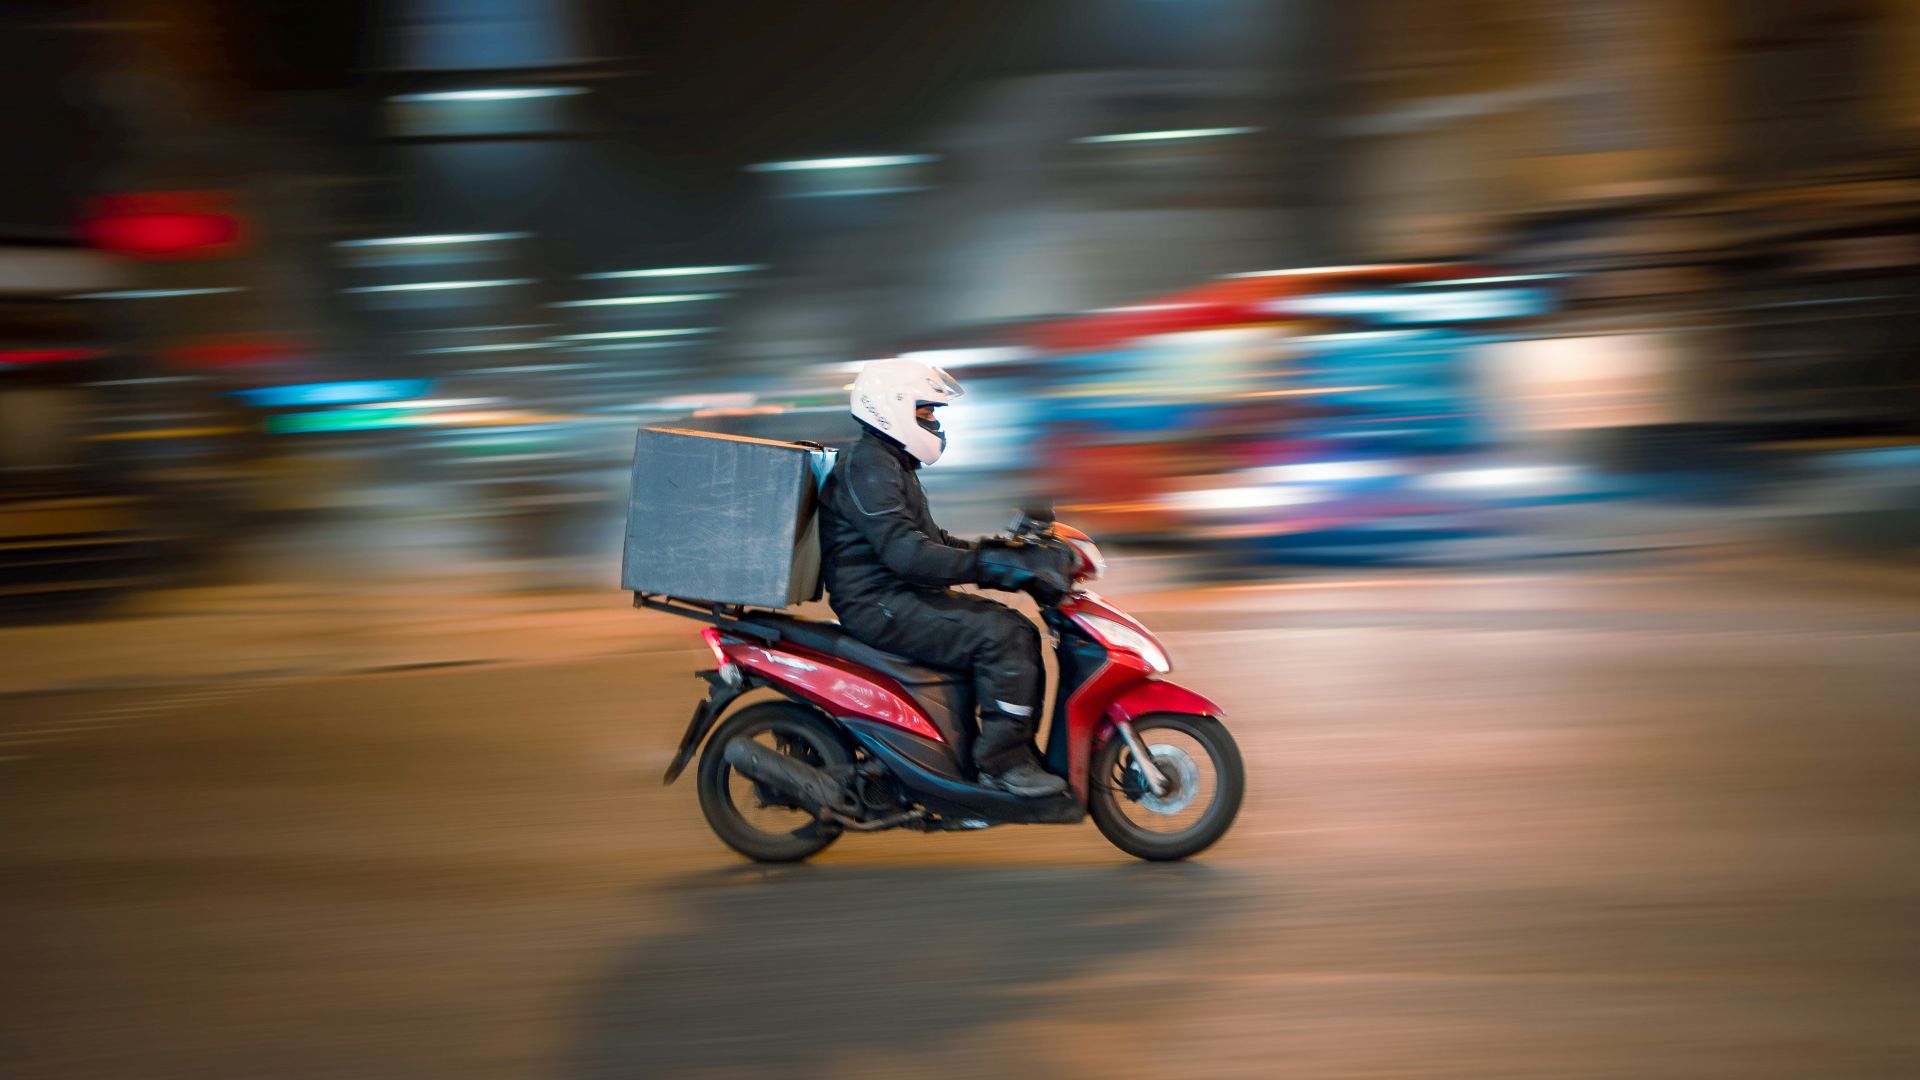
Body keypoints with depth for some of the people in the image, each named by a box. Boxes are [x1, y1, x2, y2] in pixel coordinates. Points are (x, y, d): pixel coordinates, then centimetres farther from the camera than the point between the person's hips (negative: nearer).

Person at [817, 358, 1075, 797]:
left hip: (902, 595, 11)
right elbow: (903, 552, -27)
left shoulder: (893, 465, 20)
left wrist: (995, 551, 14)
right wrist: (985, 564, -29)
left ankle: (1021, 750, 7)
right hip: (879, 604, -11)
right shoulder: (867, 466, -15)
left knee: (1019, 631, 6)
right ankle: (1002, 761, -17)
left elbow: (930, 541, 26)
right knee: (1002, 636, -21)